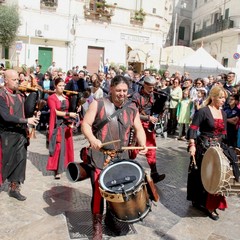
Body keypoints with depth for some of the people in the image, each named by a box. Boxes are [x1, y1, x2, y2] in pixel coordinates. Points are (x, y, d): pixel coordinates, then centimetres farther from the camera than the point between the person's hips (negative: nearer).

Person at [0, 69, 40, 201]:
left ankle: (14, 188, 23)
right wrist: (27, 121, -19)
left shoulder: (20, 95, 8)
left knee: (20, 160, 9)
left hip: (21, 133, 6)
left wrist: (34, 116, -5)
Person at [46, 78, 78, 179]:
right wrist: (69, 114, -18)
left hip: (66, 124, 6)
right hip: (57, 125, -6)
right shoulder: (51, 98, -6)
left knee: (66, 146, 7)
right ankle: (57, 170, 0)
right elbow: (55, 112, -13)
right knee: (58, 146, -7)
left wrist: (70, 122, -3)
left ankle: (62, 167, 19)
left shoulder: (65, 98, 12)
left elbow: (66, 110, 11)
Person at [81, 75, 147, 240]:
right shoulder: (98, 104, -4)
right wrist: (92, 139, -25)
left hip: (121, 157, 4)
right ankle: (97, 226, 15)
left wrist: (142, 144, -10)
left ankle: (112, 219, 35)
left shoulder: (132, 108, 7)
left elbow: (139, 129, 10)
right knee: (98, 191, -3)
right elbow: (85, 124, -6)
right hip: (99, 156, -3)